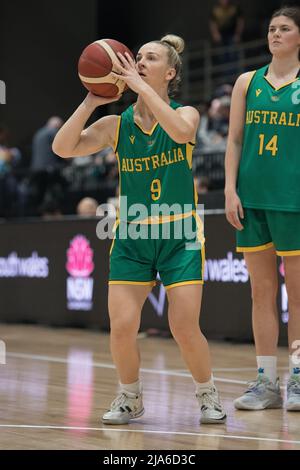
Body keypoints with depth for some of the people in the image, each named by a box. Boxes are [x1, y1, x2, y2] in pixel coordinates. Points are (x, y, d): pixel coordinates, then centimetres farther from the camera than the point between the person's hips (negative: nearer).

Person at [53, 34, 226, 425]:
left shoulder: (185, 113, -3)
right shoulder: (116, 125, 2)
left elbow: (181, 132, -29)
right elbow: (63, 147, -9)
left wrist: (142, 87, -27)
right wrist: (91, 101, -16)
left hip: (180, 236, -2)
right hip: (131, 236, 2)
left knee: (185, 330, -8)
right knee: (122, 326, -8)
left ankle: (207, 394, 18)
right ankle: (130, 398, 17)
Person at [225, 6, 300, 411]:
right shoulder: (247, 82, 11)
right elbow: (234, 140, 10)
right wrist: (230, 189, 0)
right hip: (252, 195, 3)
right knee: (262, 289, 5)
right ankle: (267, 382, 11)